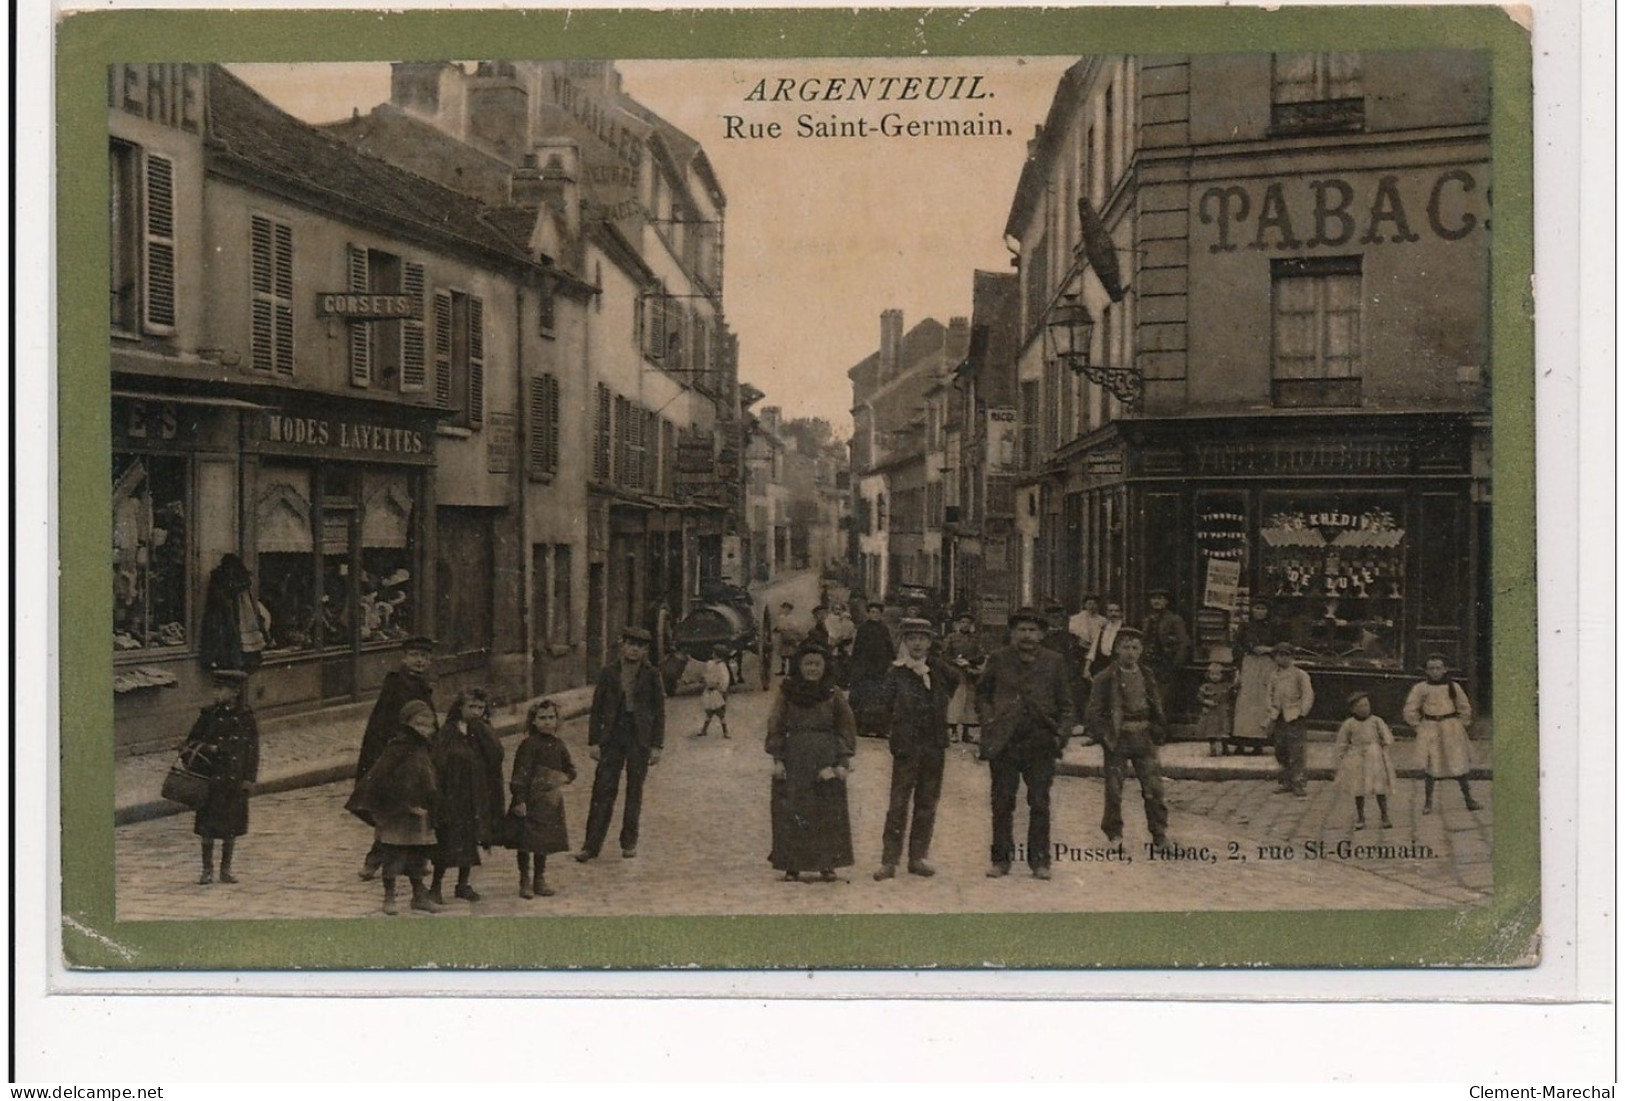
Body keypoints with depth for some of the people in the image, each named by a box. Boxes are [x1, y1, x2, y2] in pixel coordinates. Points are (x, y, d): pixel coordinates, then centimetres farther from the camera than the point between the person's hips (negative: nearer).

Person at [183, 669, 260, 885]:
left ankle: (226, 869, 18)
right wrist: (208, 749, -14)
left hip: (236, 779, 0)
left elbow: (253, 748, 3)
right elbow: (192, 742, 6)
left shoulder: (246, 716, -1)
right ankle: (207, 870, 12)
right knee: (207, 826, 1)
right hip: (212, 777, 0)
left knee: (231, 827, 7)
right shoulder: (209, 714, 0)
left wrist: (249, 778, -2)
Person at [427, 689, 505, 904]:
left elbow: (496, 756, -11)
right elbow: (437, 765, -11)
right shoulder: (448, 733, -6)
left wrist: (481, 730, -14)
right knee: (447, 844, -1)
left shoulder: (484, 734, 7)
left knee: (470, 843, 11)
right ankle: (435, 886, 13)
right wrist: (438, 796, -18)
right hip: (453, 796, -4)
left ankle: (463, 885, 25)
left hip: (477, 799, 4)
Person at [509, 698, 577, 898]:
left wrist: (563, 778, -3)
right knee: (527, 841, -1)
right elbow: (521, 773, -15)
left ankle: (540, 880, 24)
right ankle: (525, 881, 11)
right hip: (531, 801, -6)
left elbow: (570, 769, 19)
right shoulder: (529, 745, -11)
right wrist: (519, 800, -20)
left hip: (551, 800, 6)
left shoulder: (558, 745, 9)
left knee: (545, 842, 12)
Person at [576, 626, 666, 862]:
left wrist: (656, 745, -4)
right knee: (603, 789, -3)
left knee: (634, 791, 7)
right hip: (612, 737, 0)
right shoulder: (608, 673, 2)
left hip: (640, 738, 0)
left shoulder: (651, 676, 0)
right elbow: (596, 709, 4)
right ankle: (591, 844, 1)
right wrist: (593, 741, -2)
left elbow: (659, 711, 1)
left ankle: (629, 842, 19)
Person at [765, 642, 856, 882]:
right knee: (790, 813, 0)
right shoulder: (787, 693, 2)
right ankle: (792, 865, 9)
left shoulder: (833, 694, 2)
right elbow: (776, 727, 3)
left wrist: (843, 761, -4)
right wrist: (777, 759, -4)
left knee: (829, 813, 1)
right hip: (794, 760, 0)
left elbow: (846, 728, 3)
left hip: (826, 760, 0)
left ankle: (827, 864, 11)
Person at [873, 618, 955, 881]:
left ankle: (918, 857, 18)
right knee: (898, 805, -3)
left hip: (935, 745, 4)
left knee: (927, 804, 9)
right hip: (907, 746, -4)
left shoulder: (939, 669, 8)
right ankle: (889, 861, 1)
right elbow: (888, 708, -3)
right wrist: (897, 735, -5)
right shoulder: (896, 672, -3)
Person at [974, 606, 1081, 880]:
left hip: (1041, 743, 0)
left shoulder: (1054, 662, 7)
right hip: (1004, 742, 0)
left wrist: (1063, 733, -2)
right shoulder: (998, 659, 7)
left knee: (1040, 804, 3)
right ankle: (1001, 859, 15)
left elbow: (1065, 703, 10)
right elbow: (982, 693, 14)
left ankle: (1040, 860, 12)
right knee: (1002, 804, 5)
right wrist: (989, 719, -1)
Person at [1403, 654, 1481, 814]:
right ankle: (1428, 802, 6)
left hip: (1452, 730, 1)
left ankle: (1468, 798, 14)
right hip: (1430, 731, -1)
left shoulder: (1453, 687, 4)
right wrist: (1418, 727, 0)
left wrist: (1460, 725, 5)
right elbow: (1410, 711, 4)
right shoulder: (1420, 688, 0)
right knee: (1430, 766, -1)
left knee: (1459, 763, 2)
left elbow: (1465, 709, 13)